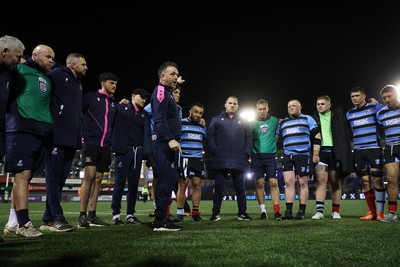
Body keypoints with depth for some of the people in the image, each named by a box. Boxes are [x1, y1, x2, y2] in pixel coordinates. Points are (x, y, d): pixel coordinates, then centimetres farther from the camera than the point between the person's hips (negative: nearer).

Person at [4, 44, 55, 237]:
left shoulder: (47, 79, 23)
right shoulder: (20, 71, 5)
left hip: (41, 133, 7)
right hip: (22, 130, -6)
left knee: (24, 176, 8)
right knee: (22, 175, -10)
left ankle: (13, 221, 15)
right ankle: (23, 224, -9)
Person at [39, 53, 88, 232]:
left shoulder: (78, 84, 23)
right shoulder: (57, 75, 1)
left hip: (71, 139, 8)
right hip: (57, 137, -8)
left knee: (60, 179, 8)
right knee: (54, 177, -5)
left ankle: (49, 218, 14)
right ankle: (56, 218, -3)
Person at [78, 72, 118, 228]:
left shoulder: (113, 104, 18)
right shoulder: (91, 97, 3)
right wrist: (83, 135, -5)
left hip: (105, 146, 5)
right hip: (91, 142, -5)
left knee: (98, 178, 5)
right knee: (89, 176, -14)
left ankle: (92, 215, 10)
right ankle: (82, 216, -8)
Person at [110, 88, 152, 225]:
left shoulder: (144, 115, 16)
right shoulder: (121, 108, 5)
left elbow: (147, 134, 9)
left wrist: (147, 153, 1)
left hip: (138, 151, 4)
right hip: (124, 150, -4)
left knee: (134, 183, 6)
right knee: (120, 182, -4)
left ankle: (130, 214, 15)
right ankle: (116, 215, 5)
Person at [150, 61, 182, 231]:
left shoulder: (167, 92, 22)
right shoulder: (161, 92, -8)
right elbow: (160, 119, -21)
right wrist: (170, 139, -27)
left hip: (168, 144, 10)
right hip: (165, 144, -10)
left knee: (170, 179, 10)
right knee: (166, 179, -11)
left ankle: (161, 217, 16)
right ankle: (160, 221, -7)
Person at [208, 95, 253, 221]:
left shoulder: (243, 122, 16)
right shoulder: (216, 120, 11)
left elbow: (249, 138, 12)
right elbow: (210, 136, 3)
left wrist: (247, 153, -1)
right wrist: (214, 151, -9)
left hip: (239, 161, 2)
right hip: (221, 161, -1)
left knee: (240, 188, 6)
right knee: (219, 187, 1)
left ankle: (242, 213, 13)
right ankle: (216, 213, 9)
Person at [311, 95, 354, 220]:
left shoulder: (338, 114, 12)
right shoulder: (313, 118, 10)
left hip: (335, 152, 1)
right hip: (320, 151, -1)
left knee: (335, 182, 5)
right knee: (321, 180, -9)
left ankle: (336, 211, 13)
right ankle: (319, 211, -10)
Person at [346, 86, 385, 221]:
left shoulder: (374, 107, 2)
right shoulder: (349, 113, 15)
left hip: (374, 147, -4)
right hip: (358, 150, 4)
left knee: (377, 179, -5)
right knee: (365, 181, 4)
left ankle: (380, 212, 2)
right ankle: (371, 212, 11)